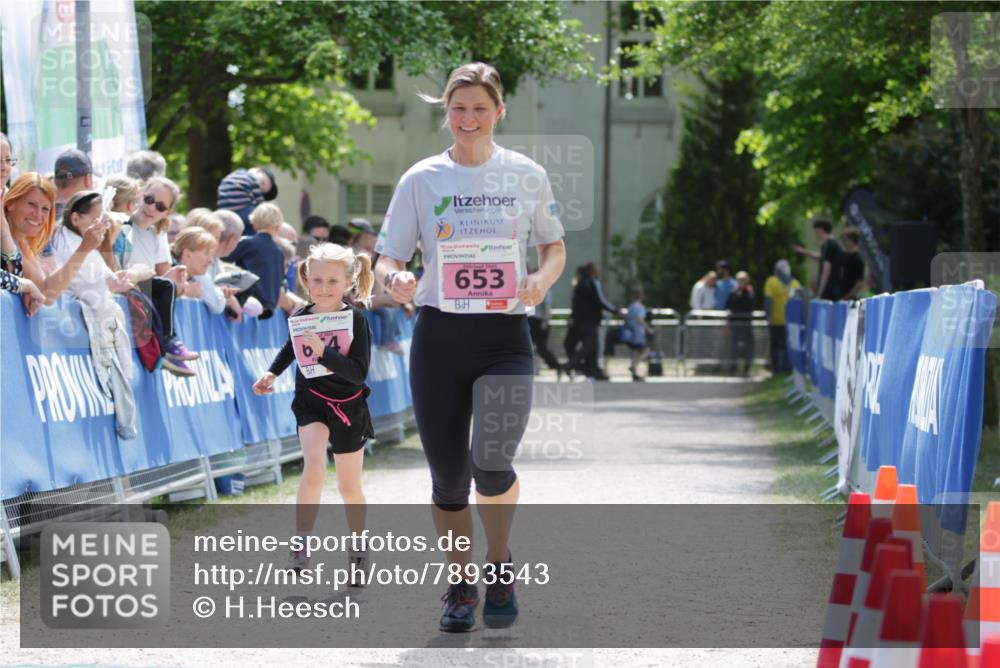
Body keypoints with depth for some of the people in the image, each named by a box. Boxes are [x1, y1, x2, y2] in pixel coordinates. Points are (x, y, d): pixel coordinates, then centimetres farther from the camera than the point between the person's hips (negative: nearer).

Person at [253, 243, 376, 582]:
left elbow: (359, 373, -29)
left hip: (348, 407, -1)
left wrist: (323, 351, -37)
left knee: (349, 486, 11)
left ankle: (359, 548, 34)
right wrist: (272, 373, 3)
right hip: (311, 403, 1)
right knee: (314, 468, -25)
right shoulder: (301, 317, -9)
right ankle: (300, 543, -18)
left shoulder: (355, 320, -20)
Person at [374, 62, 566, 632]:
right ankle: (462, 584, 23)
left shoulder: (527, 176, 4)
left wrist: (542, 279, -6)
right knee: (448, 474, 3)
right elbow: (388, 259, 4)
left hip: (506, 335, -1)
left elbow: (555, 247, 16)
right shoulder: (422, 179, 3)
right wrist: (396, 280, -20)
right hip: (439, 335, 1)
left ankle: (500, 563, 7)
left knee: (491, 463, -19)